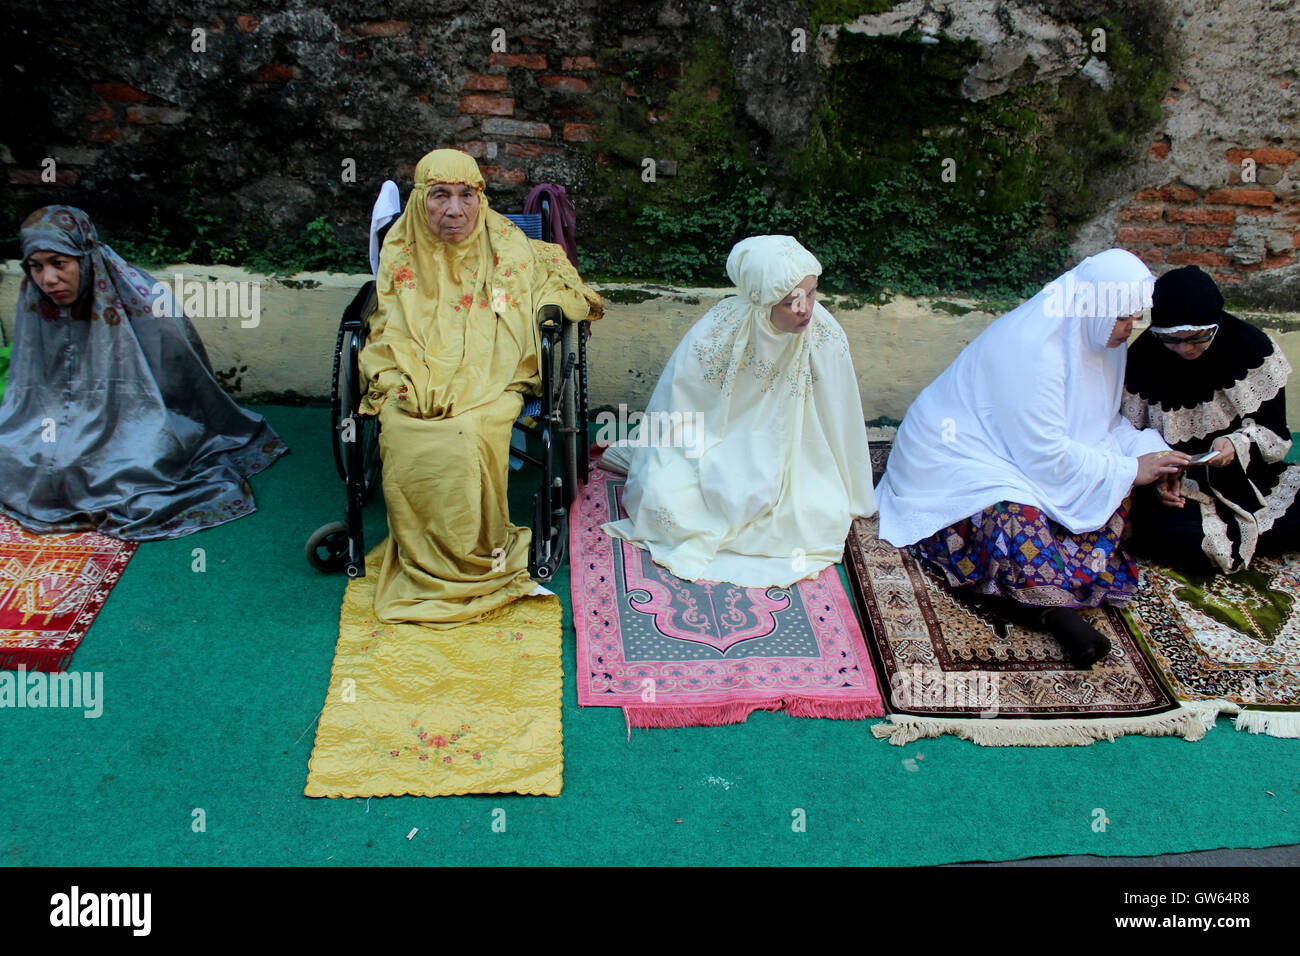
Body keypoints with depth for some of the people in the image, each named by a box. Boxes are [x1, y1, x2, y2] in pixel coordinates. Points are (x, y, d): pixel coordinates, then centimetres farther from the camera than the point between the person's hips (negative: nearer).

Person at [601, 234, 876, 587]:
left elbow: (836, 424, -7)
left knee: (824, 517, -24)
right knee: (663, 500, -28)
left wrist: (846, 501, 1)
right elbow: (675, 417, -10)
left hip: (785, 457, 2)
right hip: (711, 447, -2)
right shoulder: (715, 332, -23)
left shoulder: (825, 336, -19)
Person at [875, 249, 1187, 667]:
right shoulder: (1032, 348, -27)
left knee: (1112, 490, -11)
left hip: (1010, 457, 10)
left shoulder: (1099, 338, 0)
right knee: (1018, 515, -38)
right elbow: (1048, 458, -27)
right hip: (953, 457, -9)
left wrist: (1145, 450, -9)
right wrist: (1130, 470, -19)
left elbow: (1104, 421, 11)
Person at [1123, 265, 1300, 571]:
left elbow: (1274, 433, -1)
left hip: (1247, 476, 1)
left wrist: (1238, 445, -23)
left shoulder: (1252, 348, -6)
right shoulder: (1142, 360, -8)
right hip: (1179, 486, 0)